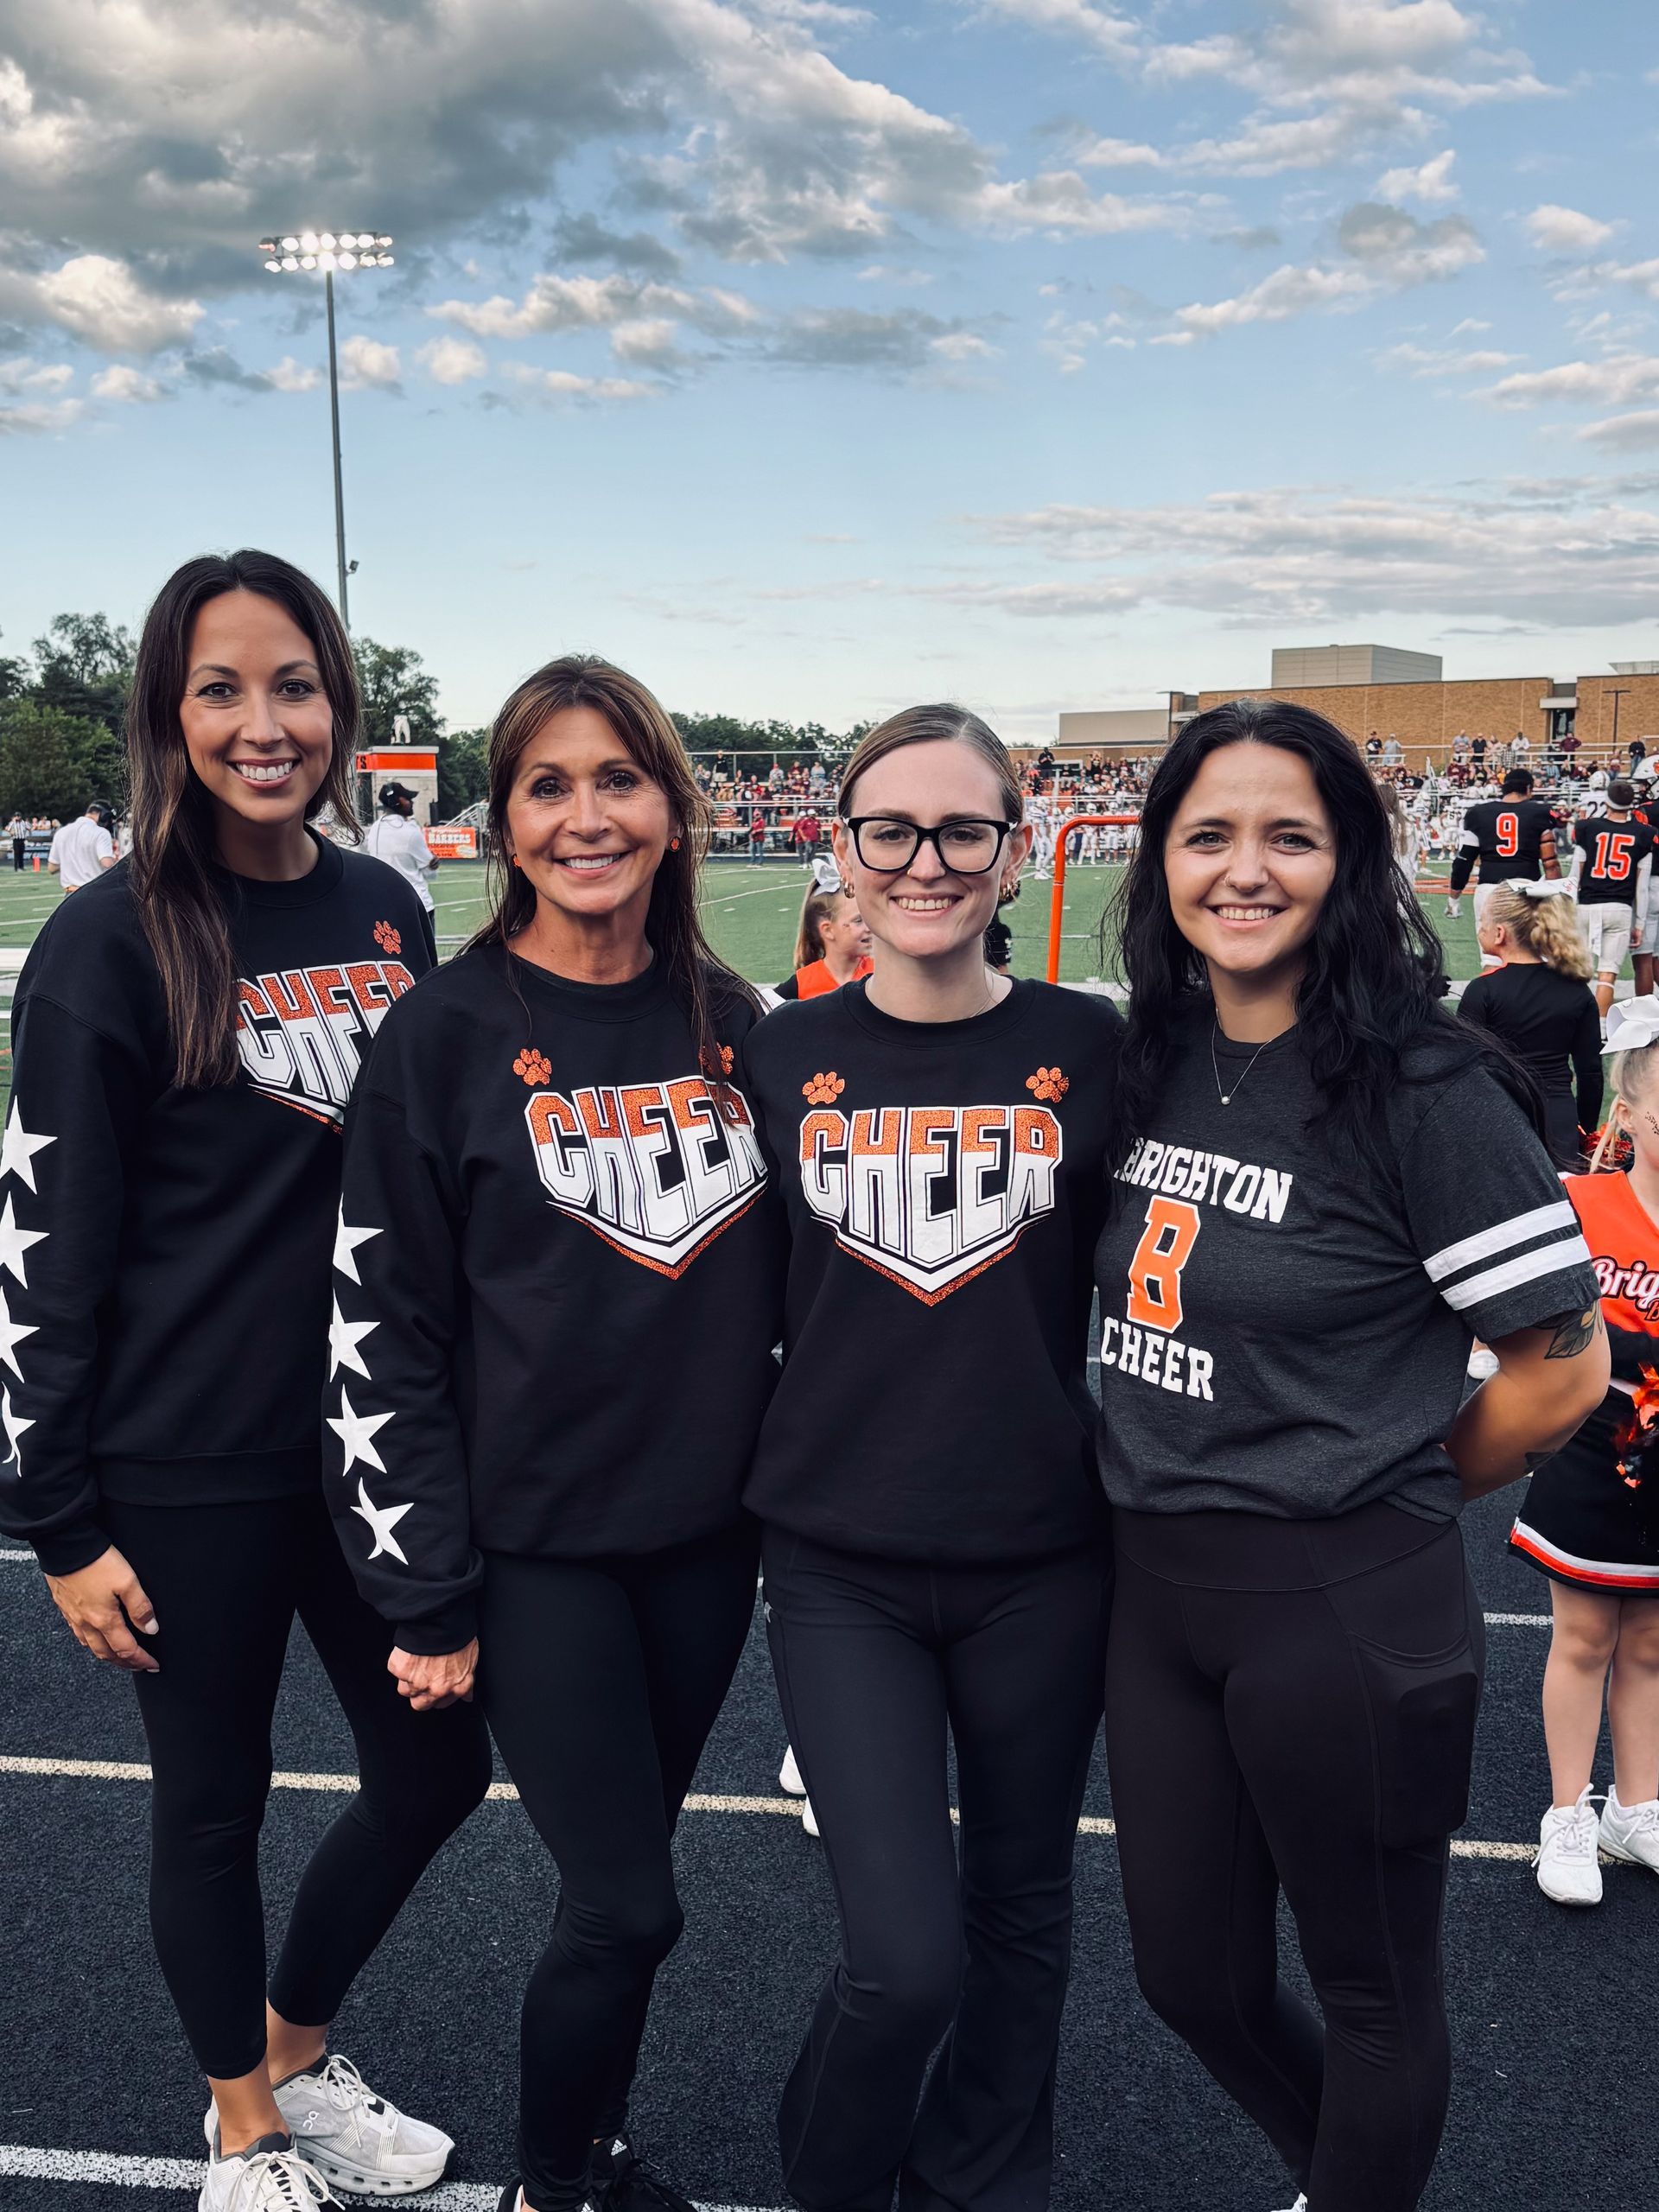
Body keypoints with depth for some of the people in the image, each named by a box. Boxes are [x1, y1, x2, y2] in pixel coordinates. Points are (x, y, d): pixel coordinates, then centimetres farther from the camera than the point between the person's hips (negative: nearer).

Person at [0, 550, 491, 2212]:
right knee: (215, 1802, 12)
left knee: (440, 1766, 15)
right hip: (189, 1469, -5)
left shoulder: (388, 914, 3)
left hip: (377, 1438, 6)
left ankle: (297, 2051, 41)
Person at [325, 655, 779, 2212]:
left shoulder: (726, 1020, 3)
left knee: (622, 1879, 16)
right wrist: (426, 1596, -9)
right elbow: (386, 1332, -9)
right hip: (535, 1545, -4)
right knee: (627, 1903, 0)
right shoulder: (445, 1034, -10)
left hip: (705, 1531, 4)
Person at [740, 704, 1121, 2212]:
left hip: (1042, 1562, 1)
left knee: (1019, 1911, 17)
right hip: (839, 1564, -1)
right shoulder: (780, 1058, -1)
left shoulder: (1089, 1050, -3)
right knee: (904, 1956, -5)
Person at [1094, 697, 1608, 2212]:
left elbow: (1563, 1364, -12)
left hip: (1345, 1612, -7)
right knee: (1191, 1974, 21)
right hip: (1155, 1589, 7)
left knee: (1371, 1987, 14)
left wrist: (1380, 1493, -2)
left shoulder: (1418, 1087, -15)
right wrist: (1184, 1486, 7)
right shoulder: (1153, 1063, 4)